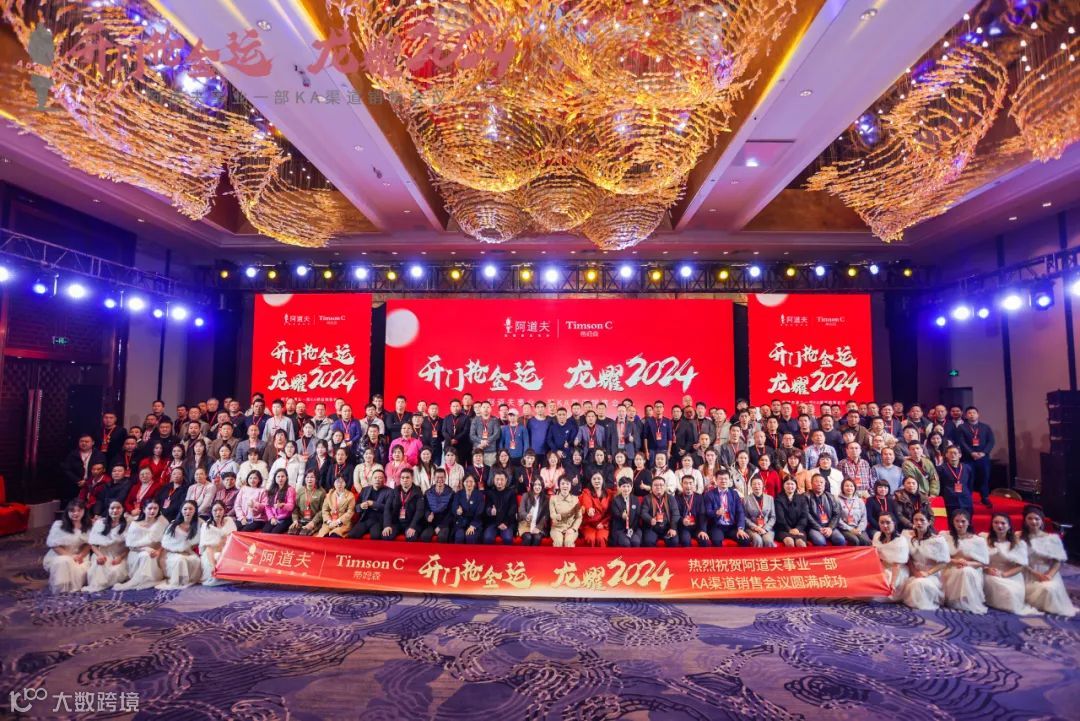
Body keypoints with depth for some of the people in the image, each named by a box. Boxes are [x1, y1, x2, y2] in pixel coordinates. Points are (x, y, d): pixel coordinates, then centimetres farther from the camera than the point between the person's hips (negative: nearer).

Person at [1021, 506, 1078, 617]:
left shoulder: (1052, 538, 3)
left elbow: (1058, 561, -1)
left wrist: (1049, 575, -16)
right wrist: (1036, 573, -14)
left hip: (1048, 575, 0)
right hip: (1029, 576, 1)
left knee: (1049, 588, -32)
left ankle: (1050, 609, -4)